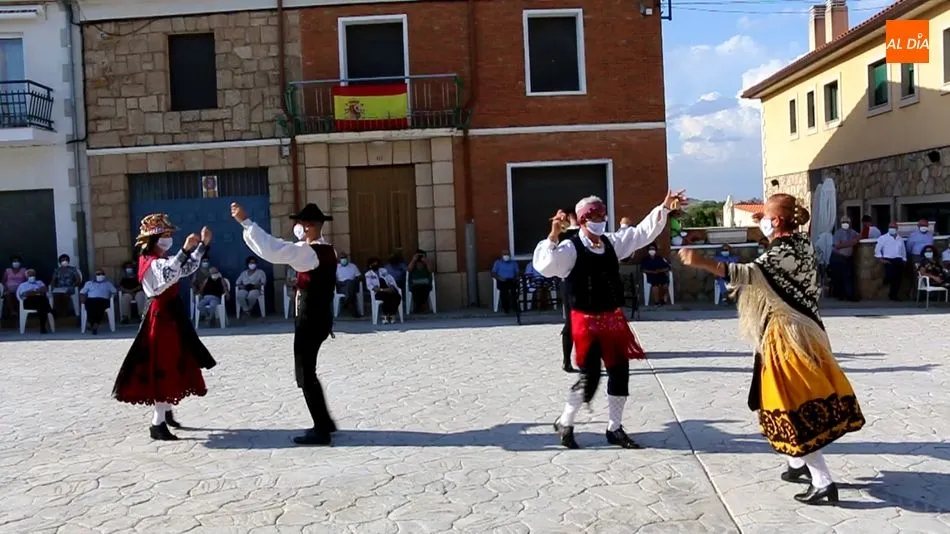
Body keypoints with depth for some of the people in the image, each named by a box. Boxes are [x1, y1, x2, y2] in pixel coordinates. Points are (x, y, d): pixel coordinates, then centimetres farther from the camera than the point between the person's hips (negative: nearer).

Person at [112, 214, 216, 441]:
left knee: (172, 366, 17)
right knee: (163, 367, -8)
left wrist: (203, 244, 7)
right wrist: (185, 249, -45)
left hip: (171, 314, 10)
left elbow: (188, 268, 15)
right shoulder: (152, 262, -17)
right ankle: (157, 424, -4)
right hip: (161, 316, -10)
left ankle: (167, 412, 31)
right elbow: (167, 274, -39)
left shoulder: (163, 259, 12)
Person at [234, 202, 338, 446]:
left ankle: (321, 430, 4)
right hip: (320, 318, 10)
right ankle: (324, 422, 28)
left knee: (305, 374, -2)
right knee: (307, 371, 19)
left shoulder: (308, 252, -19)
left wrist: (245, 222, -27)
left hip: (309, 320, -10)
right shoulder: (325, 249, 9)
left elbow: (272, 250, -29)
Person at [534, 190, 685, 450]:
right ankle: (564, 423, 17)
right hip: (586, 320, -7)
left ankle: (614, 428, 25)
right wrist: (553, 236, -41)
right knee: (590, 376, -6)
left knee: (620, 372, 10)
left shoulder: (612, 242, 8)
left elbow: (644, 232, 13)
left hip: (614, 318, 7)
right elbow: (545, 266, -29)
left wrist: (664, 207, 4)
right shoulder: (571, 247, -13)